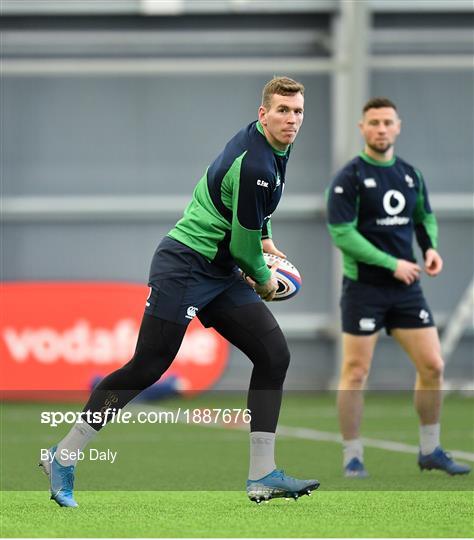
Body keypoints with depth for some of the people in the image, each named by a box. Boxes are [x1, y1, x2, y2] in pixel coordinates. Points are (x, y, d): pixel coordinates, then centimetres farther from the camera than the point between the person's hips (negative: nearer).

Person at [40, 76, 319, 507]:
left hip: (221, 274, 10)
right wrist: (264, 281, 1)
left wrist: (262, 237, 25)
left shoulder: (272, 146, 7)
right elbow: (243, 247, -16)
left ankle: (262, 477, 0)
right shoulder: (256, 167, -23)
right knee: (147, 368, -10)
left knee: (274, 354, -1)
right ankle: (63, 458, 3)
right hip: (184, 266, -10)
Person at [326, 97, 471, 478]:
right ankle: (353, 458, 7)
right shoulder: (350, 177, -9)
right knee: (356, 373, -3)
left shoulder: (410, 175, 9)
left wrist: (430, 247, 0)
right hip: (364, 287, -5)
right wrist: (392, 264, -17)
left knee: (432, 366, 3)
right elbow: (342, 232, -15)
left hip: (407, 288, 5)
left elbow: (425, 217, 22)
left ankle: (430, 450, 17)